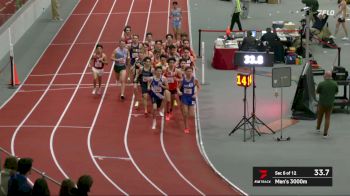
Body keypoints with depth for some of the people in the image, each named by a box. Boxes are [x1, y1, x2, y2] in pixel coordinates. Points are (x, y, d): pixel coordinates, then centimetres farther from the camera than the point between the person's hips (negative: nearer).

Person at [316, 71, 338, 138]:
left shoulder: (321, 84, -20)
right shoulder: (335, 84, -12)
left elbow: (317, 92, -1)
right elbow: (336, 92, 8)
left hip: (322, 104, -1)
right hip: (330, 104, 1)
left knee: (320, 115, 25)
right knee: (327, 118, 13)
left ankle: (318, 127, 45)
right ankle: (325, 133, 8)